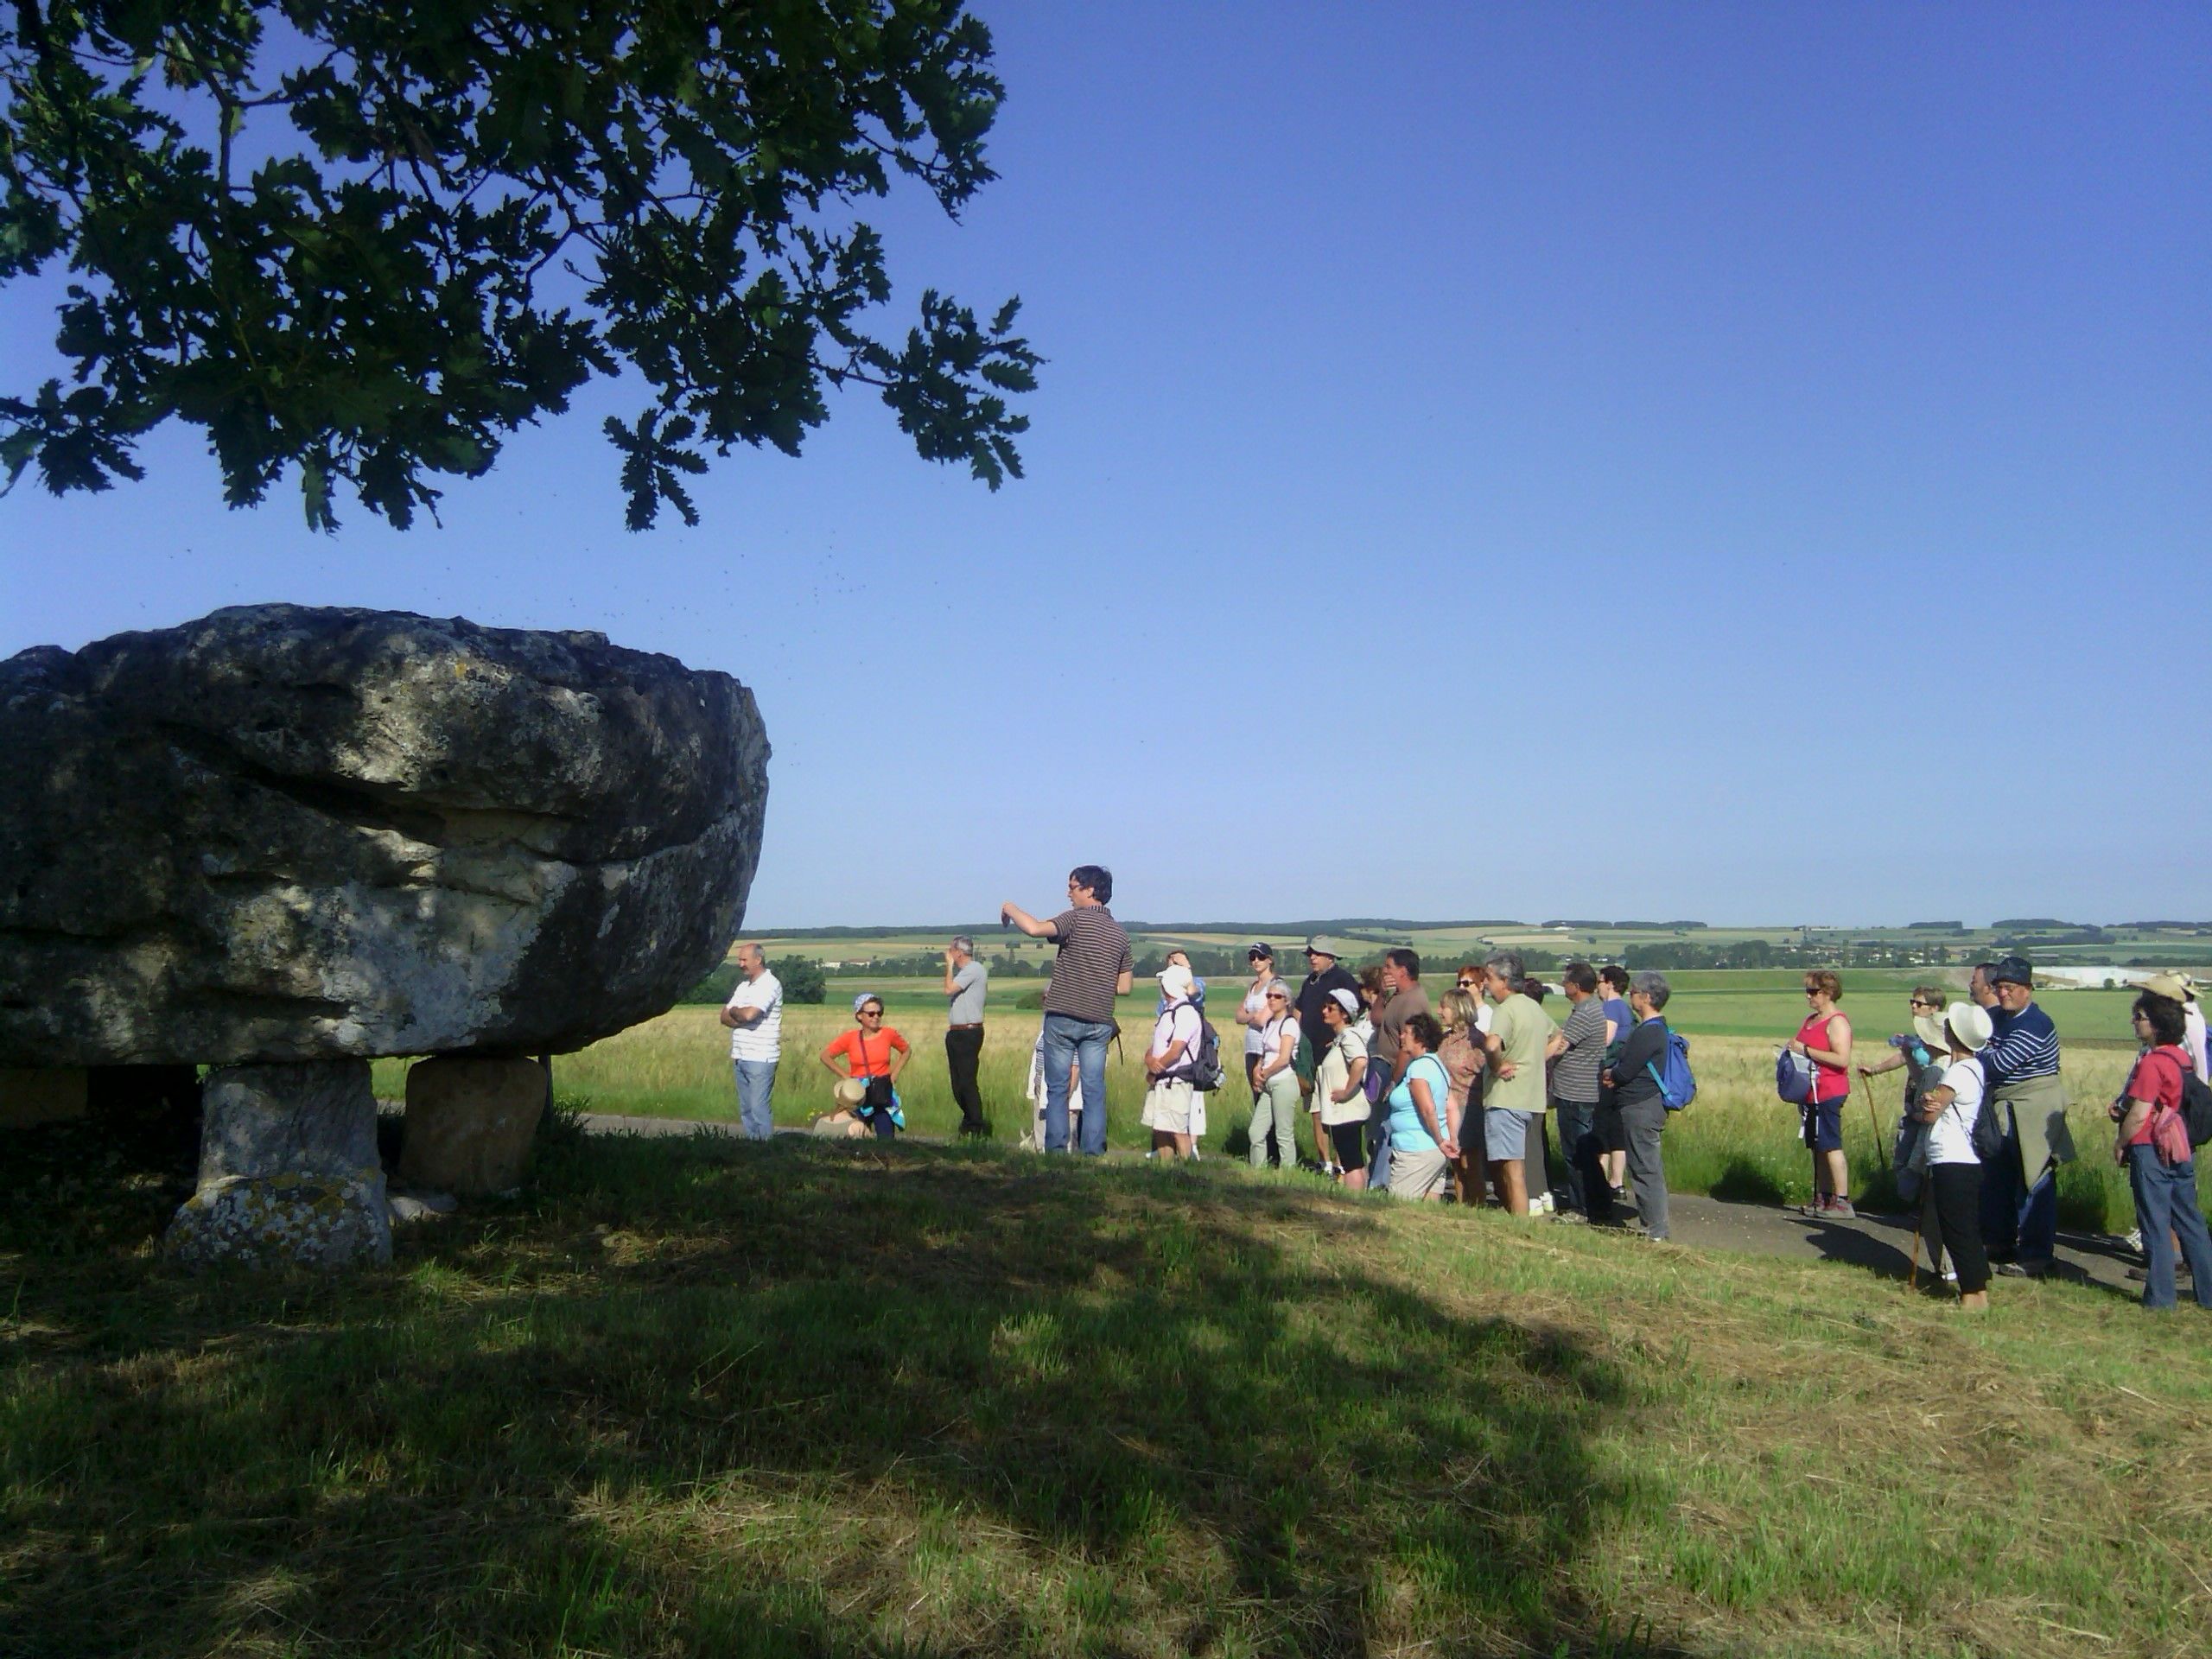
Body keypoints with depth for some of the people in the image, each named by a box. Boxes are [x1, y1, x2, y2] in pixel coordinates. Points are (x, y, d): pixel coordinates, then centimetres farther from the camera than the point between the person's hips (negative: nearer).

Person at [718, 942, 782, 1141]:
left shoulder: (770, 985, -10)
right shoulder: (743, 986, 17)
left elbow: (748, 1014, -22)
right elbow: (725, 1017, 11)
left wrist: (734, 1012, -1)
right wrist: (741, 1021, -9)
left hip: (760, 1058, -8)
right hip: (740, 1057, 8)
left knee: (759, 1108, -7)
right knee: (745, 1108, 10)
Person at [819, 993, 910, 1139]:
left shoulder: (889, 1034, -2)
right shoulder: (851, 1038, -5)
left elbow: (907, 1051, 16)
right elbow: (825, 1056, 5)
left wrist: (894, 1073, 5)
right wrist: (845, 1076, 0)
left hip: (884, 1095, 0)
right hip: (859, 1095, 0)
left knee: (886, 1140, -6)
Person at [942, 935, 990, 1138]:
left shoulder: (975, 969, -10)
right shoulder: (963, 971, 21)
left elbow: (949, 989, -17)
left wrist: (949, 965, -8)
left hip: (969, 1032, -10)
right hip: (956, 1033, 10)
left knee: (967, 1081, -12)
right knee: (958, 1082, 11)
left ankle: (977, 1126, -10)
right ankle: (969, 1121, 18)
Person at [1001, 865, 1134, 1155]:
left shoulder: (1075, 919, -8)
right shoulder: (1120, 933, 10)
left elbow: (1035, 929, -24)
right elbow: (1124, 986, 12)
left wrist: (1010, 909, -6)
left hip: (1063, 1017, -4)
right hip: (1099, 1022, 4)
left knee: (1057, 1088, 4)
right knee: (1094, 1090, 6)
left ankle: (1056, 1149, 2)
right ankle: (1094, 1151, 3)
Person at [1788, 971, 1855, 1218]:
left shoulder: (1837, 1022, -11)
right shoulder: (1810, 1019, 17)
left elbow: (1842, 1059, -21)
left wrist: (1805, 1050, -19)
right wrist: (1793, 1050, 7)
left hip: (1829, 1093, -9)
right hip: (1812, 1093, 9)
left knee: (1831, 1146, -9)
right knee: (1817, 1148, 11)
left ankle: (1842, 1202, -7)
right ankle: (1823, 1199, 16)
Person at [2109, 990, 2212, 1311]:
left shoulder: (2152, 1063, -18)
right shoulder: (2182, 1057, 7)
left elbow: (2139, 1115, -18)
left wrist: (2119, 1143, -4)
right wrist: (2122, 1108, 10)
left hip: (2152, 1152, -8)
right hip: (2182, 1150, 8)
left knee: (2156, 1224, 0)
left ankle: (2161, 1296, 6)